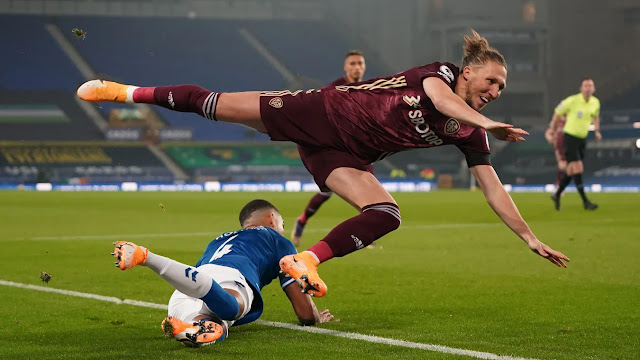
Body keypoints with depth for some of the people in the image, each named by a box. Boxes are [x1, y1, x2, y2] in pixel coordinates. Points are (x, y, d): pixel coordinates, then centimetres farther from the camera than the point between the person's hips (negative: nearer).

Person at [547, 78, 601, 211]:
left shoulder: (596, 103, 2)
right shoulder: (572, 101, -15)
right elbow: (557, 112, -1)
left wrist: (597, 131, 12)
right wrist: (552, 129, 7)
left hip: (582, 139, 6)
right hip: (570, 137, -6)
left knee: (571, 171, 10)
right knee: (577, 169, -14)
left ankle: (557, 195, 28)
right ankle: (585, 201, -14)